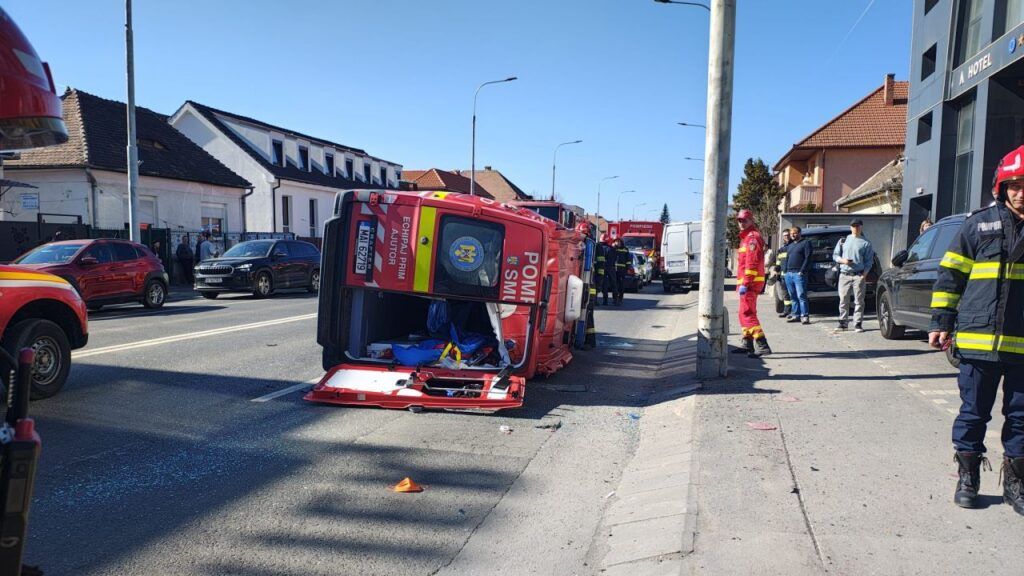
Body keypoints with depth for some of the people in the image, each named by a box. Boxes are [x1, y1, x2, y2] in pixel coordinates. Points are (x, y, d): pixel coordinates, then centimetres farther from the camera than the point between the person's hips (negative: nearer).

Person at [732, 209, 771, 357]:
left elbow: (752, 263, -20)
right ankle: (748, 344, 27)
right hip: (746, 282, 11)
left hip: (750, 282, -11)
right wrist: (740, 282, 22)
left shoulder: (752, 237, -11)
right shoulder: (746, 237, 21)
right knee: (744, 313, 18)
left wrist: (745, 283, -25)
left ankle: (762, 346, -21)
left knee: (747, 313, -15)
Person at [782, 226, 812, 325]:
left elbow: (807, 258, -8)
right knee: (793, 296, 8)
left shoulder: (805, 243, 1)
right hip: (789, 274, 7)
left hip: (799, 273, -7)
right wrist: (785, 271, 11)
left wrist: (802, 271, -16)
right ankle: (796, 315, 12)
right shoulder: (790, 245, 24)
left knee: (801, 295, -11)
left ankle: (805, 316, -11)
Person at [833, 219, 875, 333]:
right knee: (843, 300, 3)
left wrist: (864, 275, -7)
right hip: (844, 275, 2)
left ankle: (858, 324, 0)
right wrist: (843, 260, -8)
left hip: (859, 275, -2)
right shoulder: (843, 240, 14)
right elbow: (835, 255, 13)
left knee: (859, 301, -3)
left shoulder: (866, 243, 8)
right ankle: (843, 322, 10)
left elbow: (869, 261, 5)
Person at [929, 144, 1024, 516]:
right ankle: (967, 478, 21)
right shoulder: (980, 223, 3)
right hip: (978, 340, -1)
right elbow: (950, 274, 5)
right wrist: (941, 322, 1)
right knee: (973, 412, 7)